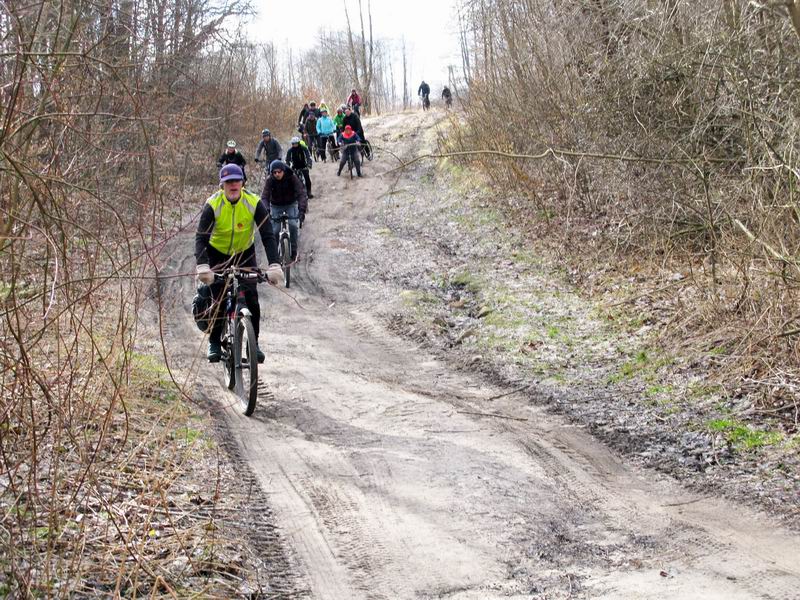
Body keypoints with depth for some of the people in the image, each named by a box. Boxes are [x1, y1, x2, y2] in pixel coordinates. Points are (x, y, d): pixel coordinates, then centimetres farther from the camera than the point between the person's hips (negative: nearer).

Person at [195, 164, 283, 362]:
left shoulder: (254, 203, -21)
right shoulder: (213, 205, -24)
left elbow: (268, 236, -25)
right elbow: (201, 237, -31)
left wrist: (274, 265, -39)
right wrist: (202, 266, -48)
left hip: (245, 253, 1)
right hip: (217, 254, -1)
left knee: (252, 299, -12)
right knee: (218, 301, -10)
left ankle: (254, 343, 3)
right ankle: (214, 343, 10)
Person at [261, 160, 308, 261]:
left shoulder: (292, 178, -24)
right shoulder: (269, 180, -21)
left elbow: (301, 193, -31)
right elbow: (264, 197, -28)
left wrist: (302, 209, -46)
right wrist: (266, 211, -47)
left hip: (291, 204, -1)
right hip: (276, 206, 1)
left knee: (293, 225, -23)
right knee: (275, 230, -11)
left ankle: (293, 250, -5)